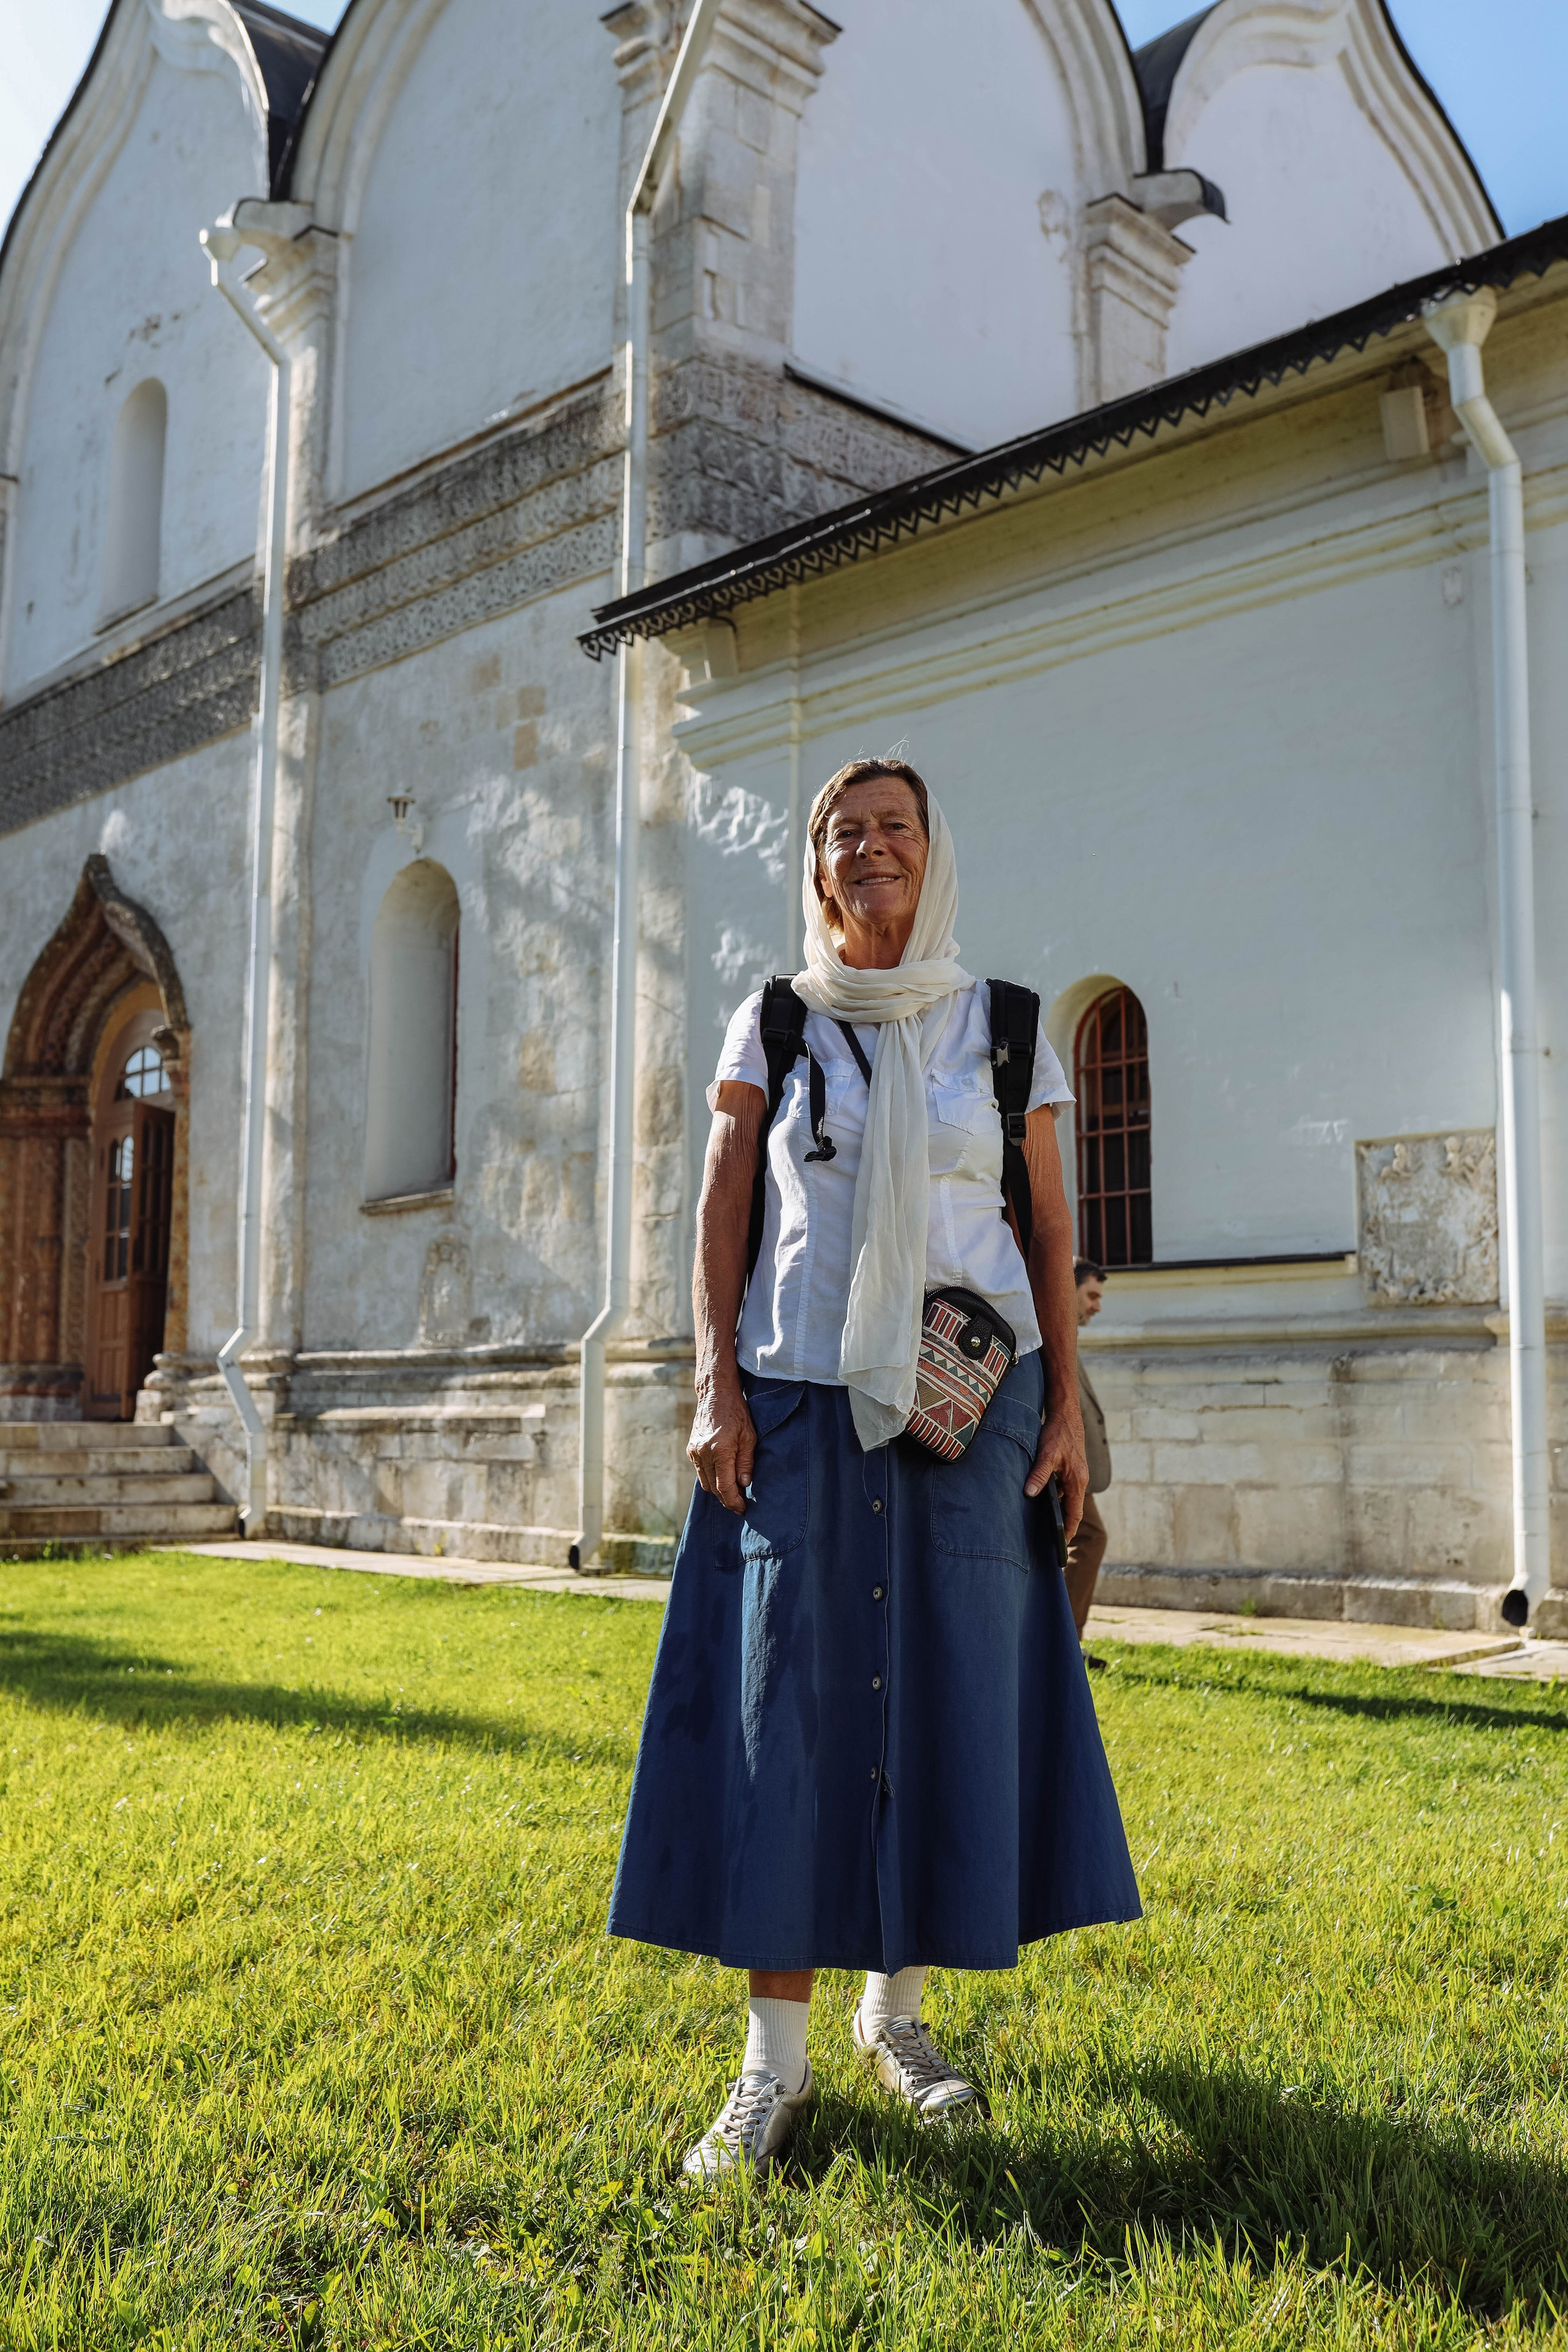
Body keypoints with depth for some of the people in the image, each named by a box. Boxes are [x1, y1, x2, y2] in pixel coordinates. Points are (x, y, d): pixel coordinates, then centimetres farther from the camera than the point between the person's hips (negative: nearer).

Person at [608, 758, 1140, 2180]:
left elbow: (1051, 1222, 7)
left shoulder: (1002, 1023, 8)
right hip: (803, 1391, -1)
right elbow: (722, 1210, 4)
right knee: (788, 1694, -5)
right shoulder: (773, 1021, 8)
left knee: (947, 1689, 2)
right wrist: (718, 1385, -6)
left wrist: (1064, 1402, 0)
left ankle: (898, 2008, 20)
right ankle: (777, 2054, 3)